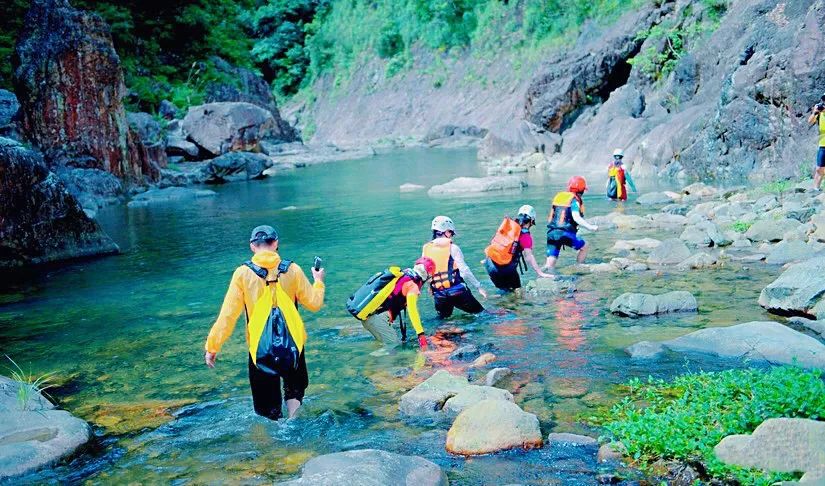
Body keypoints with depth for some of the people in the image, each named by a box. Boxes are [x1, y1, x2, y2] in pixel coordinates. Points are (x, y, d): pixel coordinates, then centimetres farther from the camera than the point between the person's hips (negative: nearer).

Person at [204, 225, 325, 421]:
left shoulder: (243, 273, -8)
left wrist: (212, 346, -1)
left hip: (260, 350, -1)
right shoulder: (292, 270, -6)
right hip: (293, 345, 1)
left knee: (268, 410, 13)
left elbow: (228, 314, -10)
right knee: (295, 389, 26)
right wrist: (318, 281, 22)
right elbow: (314, 303, 3)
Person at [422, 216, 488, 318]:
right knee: (479, 311, 12)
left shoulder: (426, 249, 5)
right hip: (457, 291, -3)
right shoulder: (452, 248, -6)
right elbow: (464, 270, -8)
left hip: (439, 295, 3)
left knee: (444, 316, 24)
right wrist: (478, 287, -2)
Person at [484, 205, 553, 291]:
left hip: (489, 264, 5)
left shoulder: (507, 224, 6)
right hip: (505, 268, -5)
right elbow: (528, 256, -17)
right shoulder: (525, 235, -9)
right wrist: (540, 273, -18)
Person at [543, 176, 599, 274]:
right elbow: (576, 217, -20)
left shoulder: (558, 196, 14)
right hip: (565, 233, -6)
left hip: (551, 233, 6)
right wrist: (590, 227, -20)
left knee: (550, 265, 6)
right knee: (584, 246, 20)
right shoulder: (574, 200, -6)